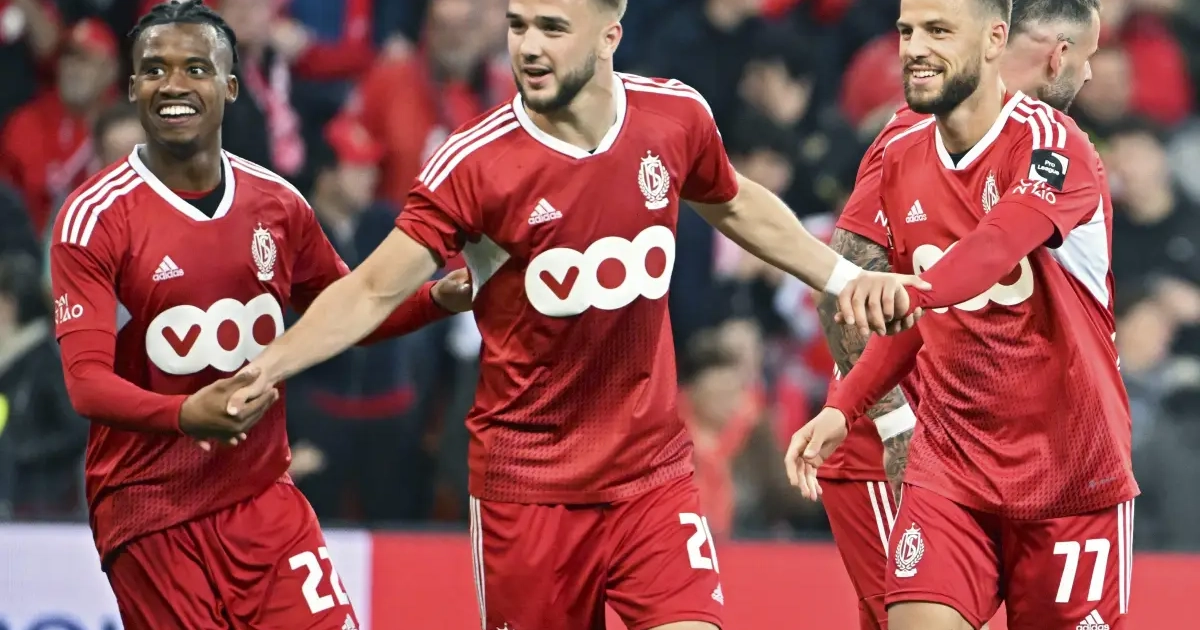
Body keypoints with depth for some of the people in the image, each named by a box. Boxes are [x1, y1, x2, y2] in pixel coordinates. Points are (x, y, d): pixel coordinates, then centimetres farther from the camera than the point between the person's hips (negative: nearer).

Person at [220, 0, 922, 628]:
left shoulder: (677, 117, -3)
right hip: (527, 486, -2)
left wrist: (847, 279, 26)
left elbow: (736, 207, 18)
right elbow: (375, 292, -11)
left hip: (654, 472, 2)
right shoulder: (475, 162, -14)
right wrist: (270, 363, -26)